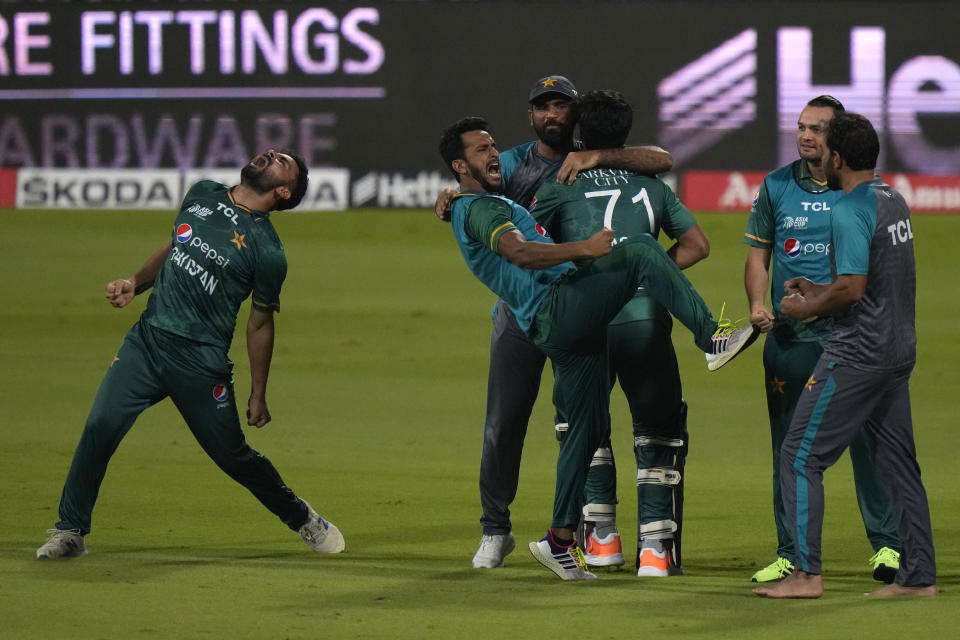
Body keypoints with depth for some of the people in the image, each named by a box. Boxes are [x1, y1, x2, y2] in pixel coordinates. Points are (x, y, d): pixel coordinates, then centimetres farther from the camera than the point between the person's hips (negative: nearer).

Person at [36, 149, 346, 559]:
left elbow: (260, 325, 2)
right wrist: (135, 283, 7)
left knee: (232, 455, 4)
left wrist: (258, 397, 5)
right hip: (147, 338, 4)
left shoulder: (266, 251, -6)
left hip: (200, 360, -4)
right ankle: (70, 532, -1)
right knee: (100, 427, -12)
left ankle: (301, 519, 29)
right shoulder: (203, 195, 9)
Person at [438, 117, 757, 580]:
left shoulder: (478, 207, 28)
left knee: (587, 427, 11)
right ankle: (712, 338, -32)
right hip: (555, 309, -10)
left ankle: (559, 540, 14)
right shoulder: (479, 208, -4)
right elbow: (521, 253, -22)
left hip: (562, 330, 10)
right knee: (640, 250, -22)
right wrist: (583, 249, -26)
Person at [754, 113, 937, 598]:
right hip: (899, 350, 9)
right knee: (898, 462, 13)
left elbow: (851, 289, -23)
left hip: (859, 354, -9)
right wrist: (819, 292, 20)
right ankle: (918, 576, 13)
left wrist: (805, 309, -8)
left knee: (801, 455, -4)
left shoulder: (849, 211, -16)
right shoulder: (894, 202, 12)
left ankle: (806, 573, -8)